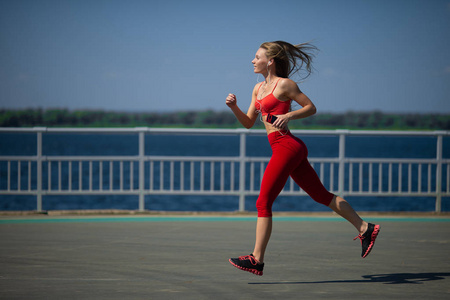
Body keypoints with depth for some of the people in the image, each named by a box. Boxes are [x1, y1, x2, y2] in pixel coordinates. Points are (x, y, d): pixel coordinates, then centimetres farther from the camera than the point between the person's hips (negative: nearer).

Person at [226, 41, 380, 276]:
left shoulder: (284, 84, -7)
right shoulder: (258, 88, 17)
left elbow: (311, 108, -4)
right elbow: (248, 123, 18)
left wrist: (288, 115, -18)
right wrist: (234, 107, 3)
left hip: (287, 146, -9)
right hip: (284, 148, 9)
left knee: (263, 202, -8)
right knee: (322, 195, 12)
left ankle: (256, 259, -5)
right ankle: (365, 229, 16)